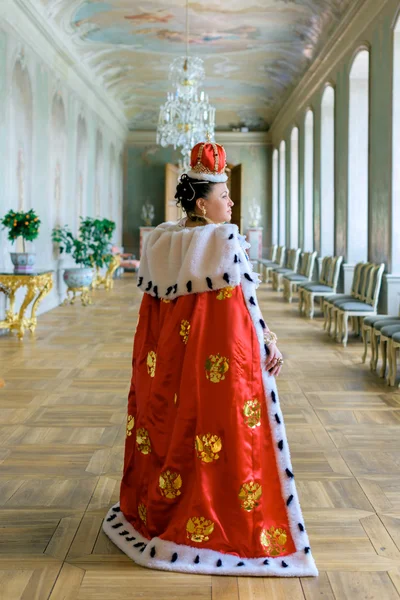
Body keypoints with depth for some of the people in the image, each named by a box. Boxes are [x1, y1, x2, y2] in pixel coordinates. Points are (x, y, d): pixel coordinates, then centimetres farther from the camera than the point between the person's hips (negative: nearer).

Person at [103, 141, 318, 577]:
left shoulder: (159, 240, 4)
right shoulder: (226, 239, -14)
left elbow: (151, 302, 9)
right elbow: (246, 300, -13)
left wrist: (156, 357, 20)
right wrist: (270, 345, -3)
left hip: (169, 357, 6)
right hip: (220, 359, -6)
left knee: (170, 427, 18)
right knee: (220, 435, 5)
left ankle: (153, 512, 32)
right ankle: (222, 527, 15)